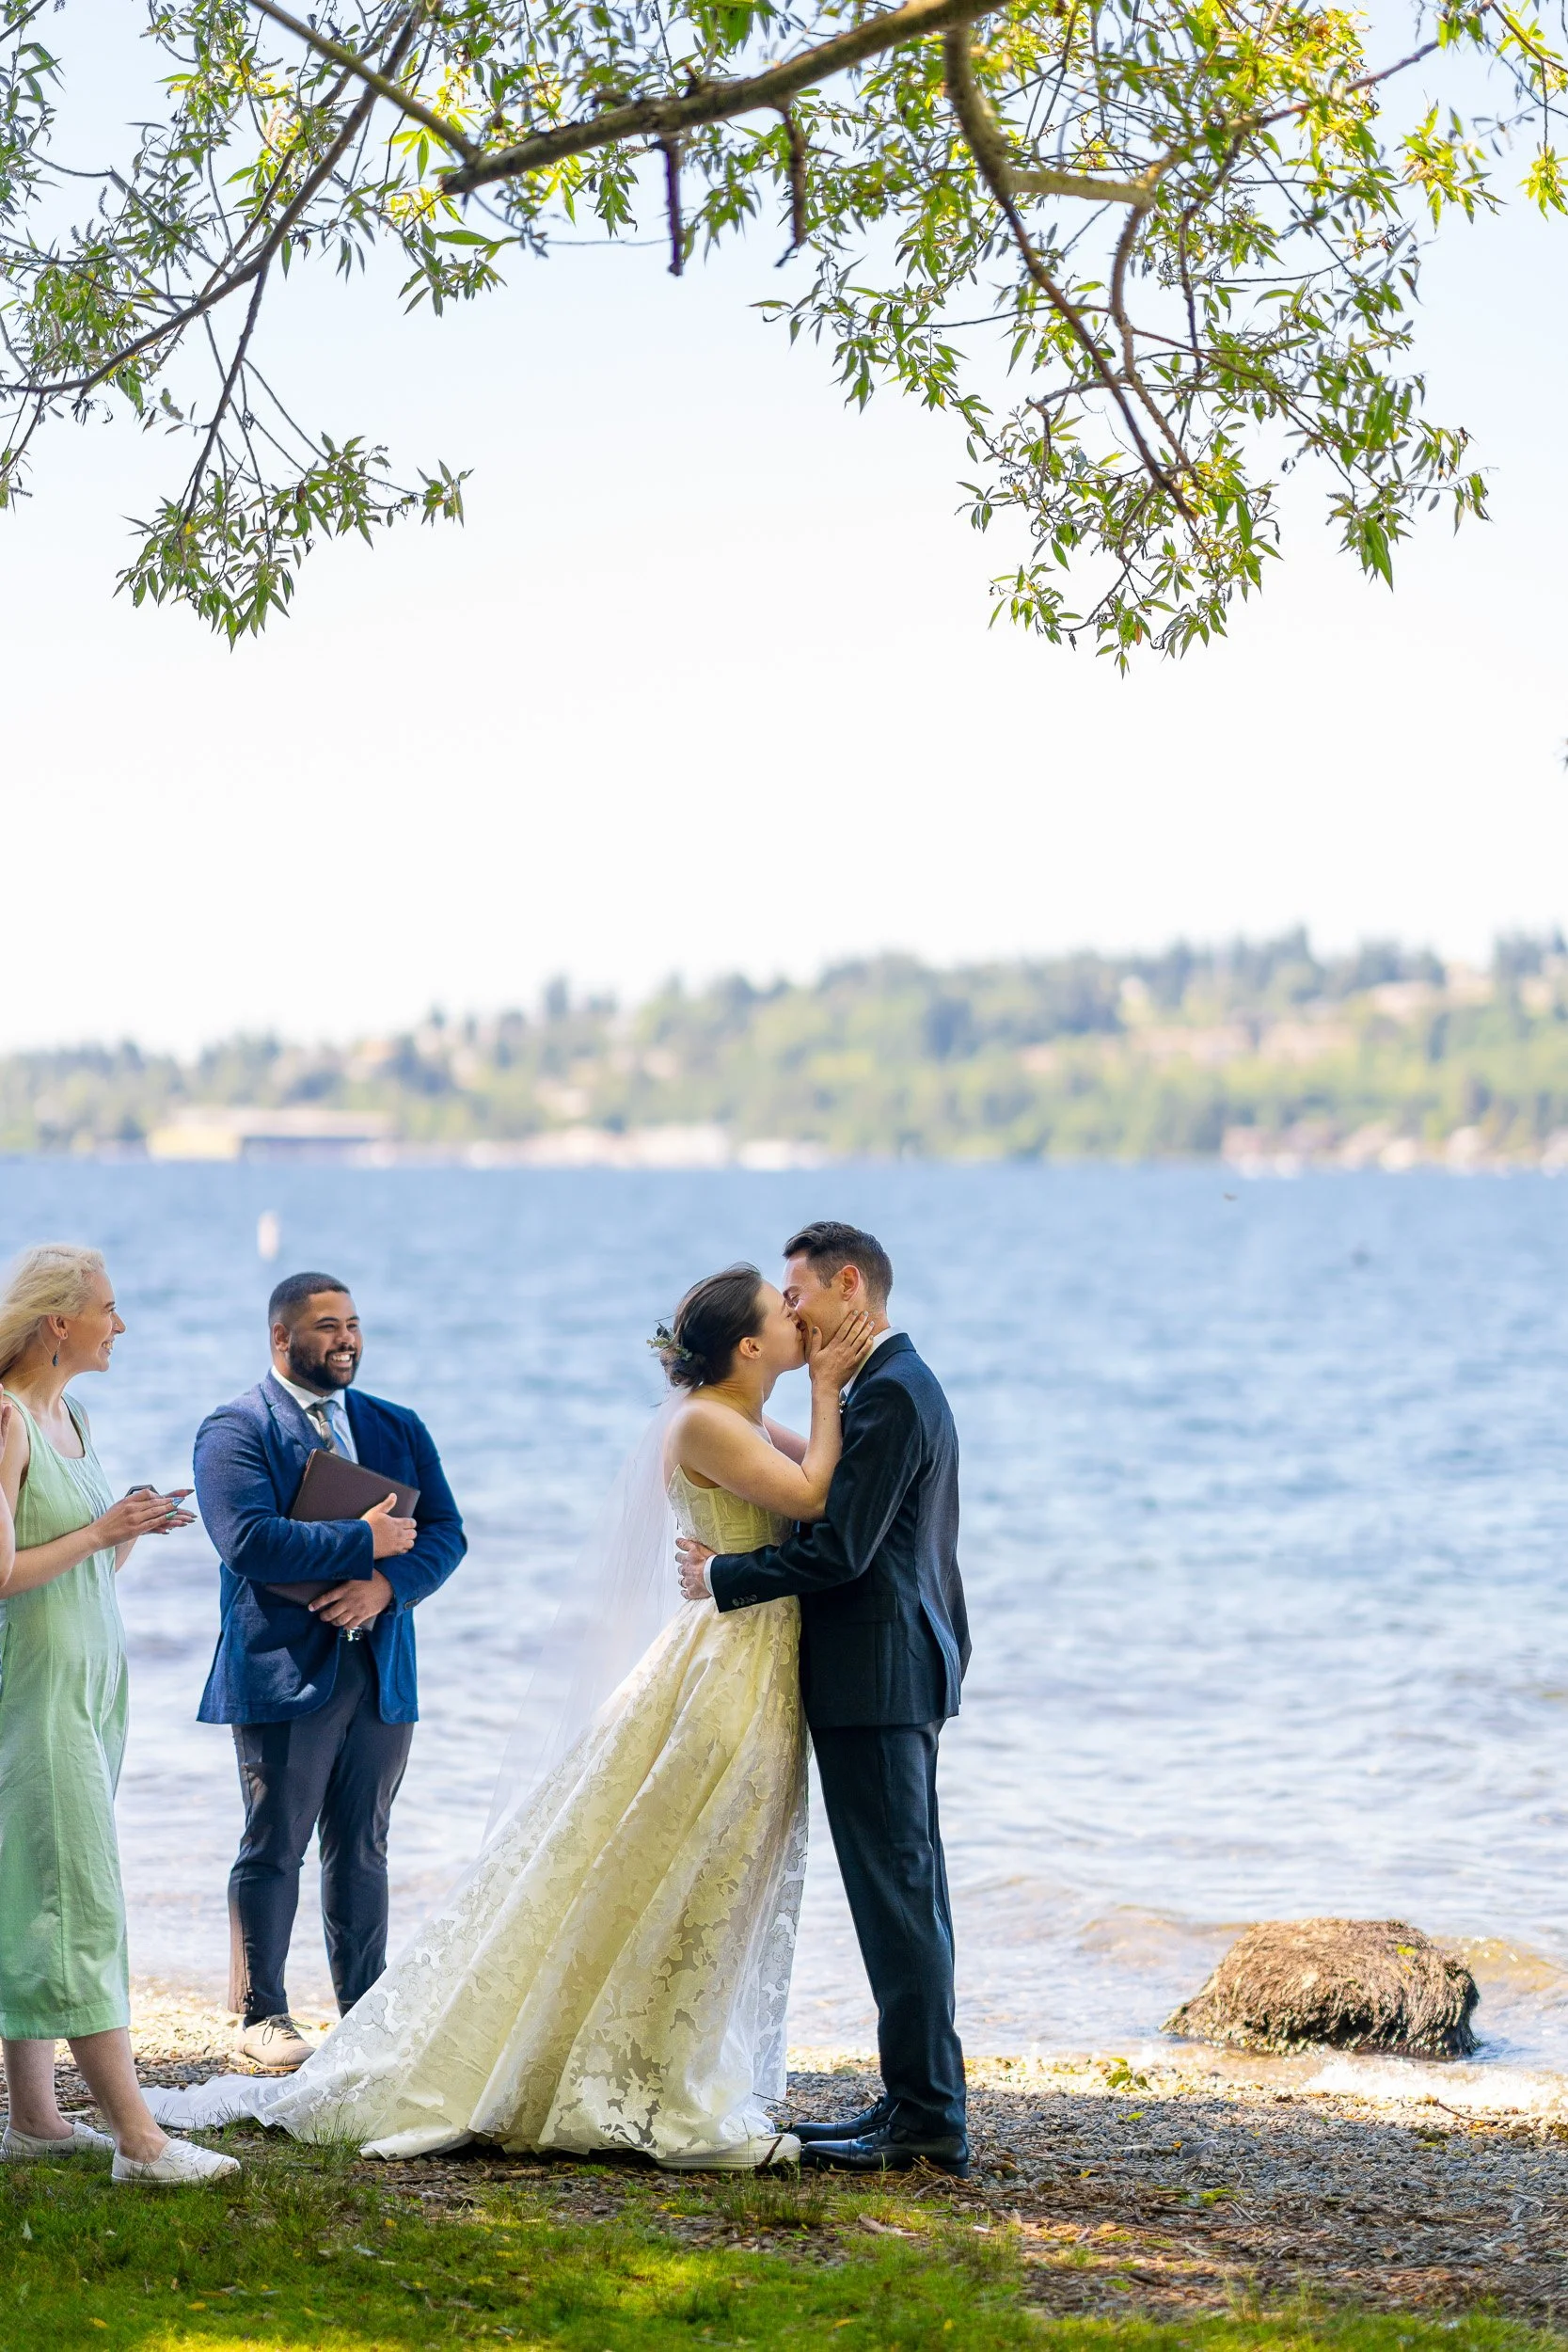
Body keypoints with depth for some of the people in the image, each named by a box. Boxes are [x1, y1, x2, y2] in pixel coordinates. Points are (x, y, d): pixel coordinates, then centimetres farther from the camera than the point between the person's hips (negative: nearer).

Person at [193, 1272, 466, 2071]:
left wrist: (386, 1583, -11)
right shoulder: (236, 1429, -3)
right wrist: (363, 1542, -13)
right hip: (283, 1669, -5)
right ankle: (262, 2015, 11)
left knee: (362, 1850, 10)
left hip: (381, 1668, 5)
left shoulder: (398, 1428, 15)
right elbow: (250, 1540, -17)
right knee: (274, 1848, 1)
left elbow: (444, 1532, 8)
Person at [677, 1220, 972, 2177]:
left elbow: (842, 1551, -21)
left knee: (898, 1894, -7)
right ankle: (918, 2104, 20)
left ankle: (928, 2120, -4)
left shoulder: (891, 1394, -16)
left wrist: (725, 1577, -10)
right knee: (901, 1893, 13)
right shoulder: (898, 1385, 17)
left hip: (877, 1676, -11)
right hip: (898, 1671, 11)